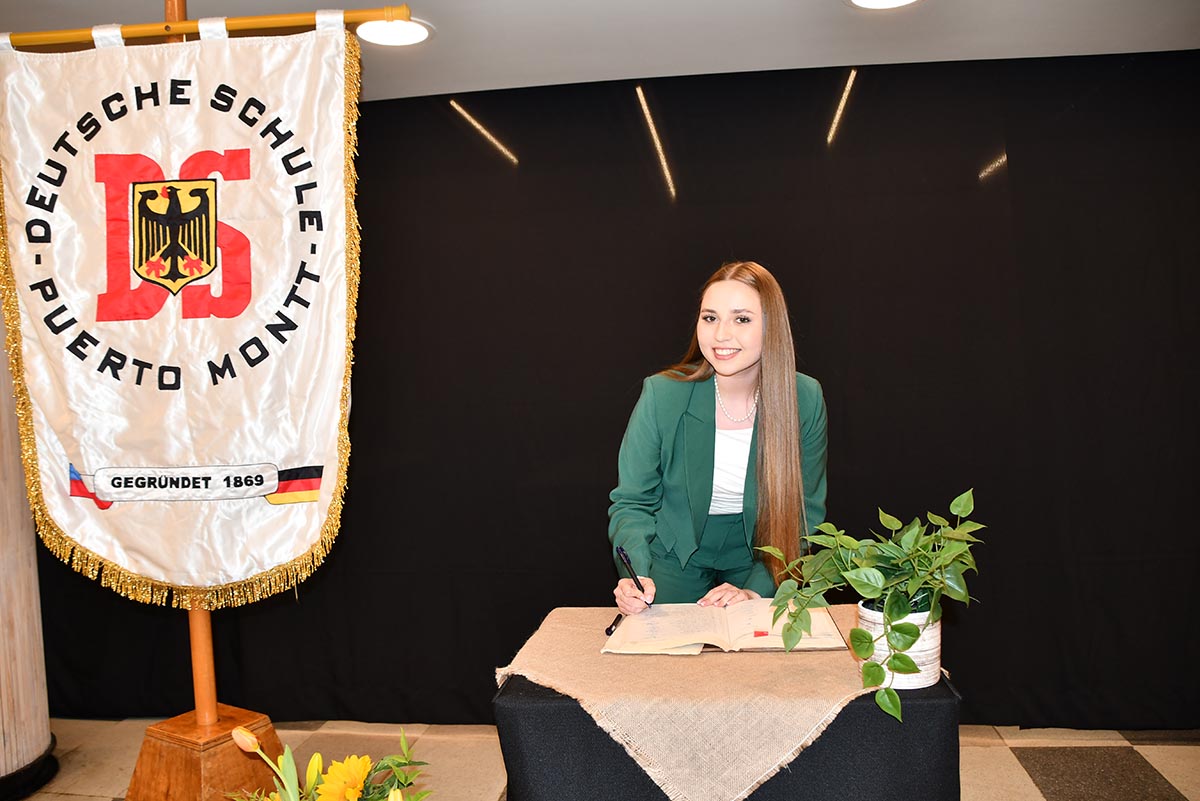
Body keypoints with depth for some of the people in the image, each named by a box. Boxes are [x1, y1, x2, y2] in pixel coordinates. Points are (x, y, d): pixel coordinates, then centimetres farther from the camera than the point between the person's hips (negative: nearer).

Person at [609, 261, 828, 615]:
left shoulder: (805, 399, -15)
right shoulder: (662, 394, -19)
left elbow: (805, 512, -7)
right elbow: (632, 502, -11)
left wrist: (756, 589, -18)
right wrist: (636, 575, -30)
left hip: (756, 557, 1)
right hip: (675, 557, 0)